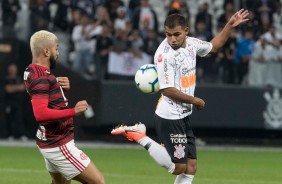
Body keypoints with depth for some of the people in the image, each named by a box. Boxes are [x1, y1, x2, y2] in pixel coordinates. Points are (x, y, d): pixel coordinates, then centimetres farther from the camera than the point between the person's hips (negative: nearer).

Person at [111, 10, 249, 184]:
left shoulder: (191, 43, 4)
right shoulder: (164, 54, -21)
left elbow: (213, 46, 26)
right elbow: (167, 90, -23)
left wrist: (230, 26, 17)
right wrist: (195, 101, -12)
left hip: (183, 116, 8)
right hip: (170, 117, -8)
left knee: (191, 168, 7)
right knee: (178, 168, -5)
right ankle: (140, 137, 2)